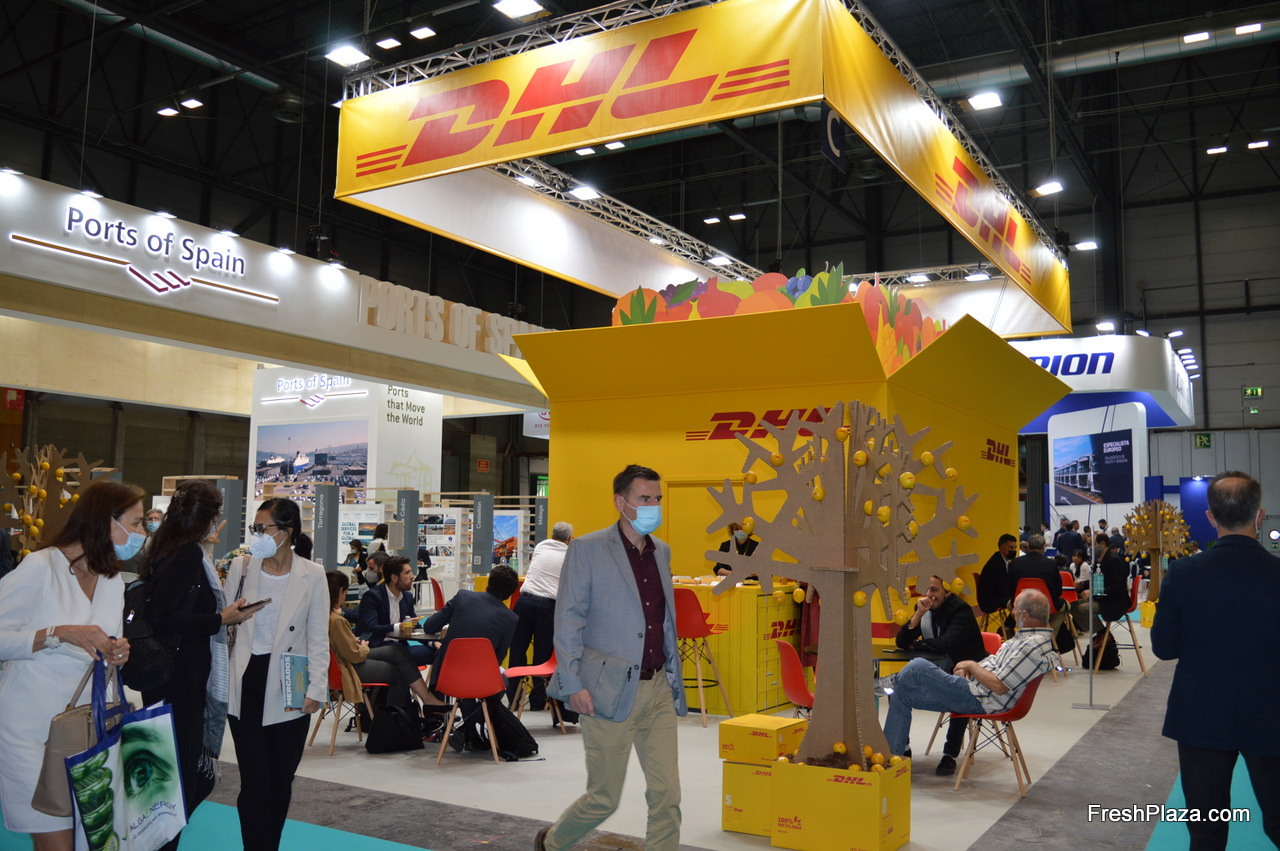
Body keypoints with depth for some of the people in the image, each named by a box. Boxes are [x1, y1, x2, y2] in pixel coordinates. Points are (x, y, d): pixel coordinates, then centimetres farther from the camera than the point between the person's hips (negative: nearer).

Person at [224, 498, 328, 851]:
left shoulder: (312, 575, -2)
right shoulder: (241, 567, 2)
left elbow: (318, 639, 1)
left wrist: (316, 689, -6)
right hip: (247, 684, 1)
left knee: (281, 780, 10)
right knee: (255, 780, -2)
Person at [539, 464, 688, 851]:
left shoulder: (662, 551, 12)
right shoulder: (587, 549, -7)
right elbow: (567, 619, -9)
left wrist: (675, 676, 14)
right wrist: (573, 684, -16)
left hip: (658, 689, 5)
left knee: (667, 795, 2)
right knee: (604, 798, 7)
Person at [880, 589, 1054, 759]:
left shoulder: (1033, 646, -23)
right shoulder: (1025, 636, 10)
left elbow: (999, 686, -26)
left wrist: (972, 666, -11)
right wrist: (967, 669, 4)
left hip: (980, 701, -11)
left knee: (919, 666, -13)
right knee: (902, 694, 8)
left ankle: (894, 682, 21)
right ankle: (894, 752, 17)